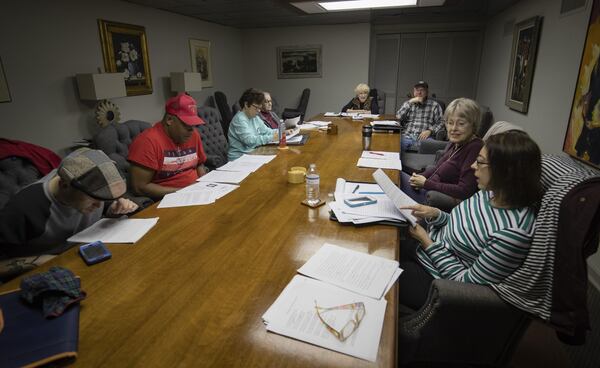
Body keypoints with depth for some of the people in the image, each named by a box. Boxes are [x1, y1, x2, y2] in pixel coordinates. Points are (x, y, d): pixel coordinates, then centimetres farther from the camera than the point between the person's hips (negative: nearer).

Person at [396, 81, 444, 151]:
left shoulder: (435, 105, 14)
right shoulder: (408, 104, 22)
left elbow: (441, 122, 7)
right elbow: (398, 117, 6)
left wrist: (430, 131, -12)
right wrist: (410, 102, 0)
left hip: (423, 137, -1)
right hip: (407, 136, 2)